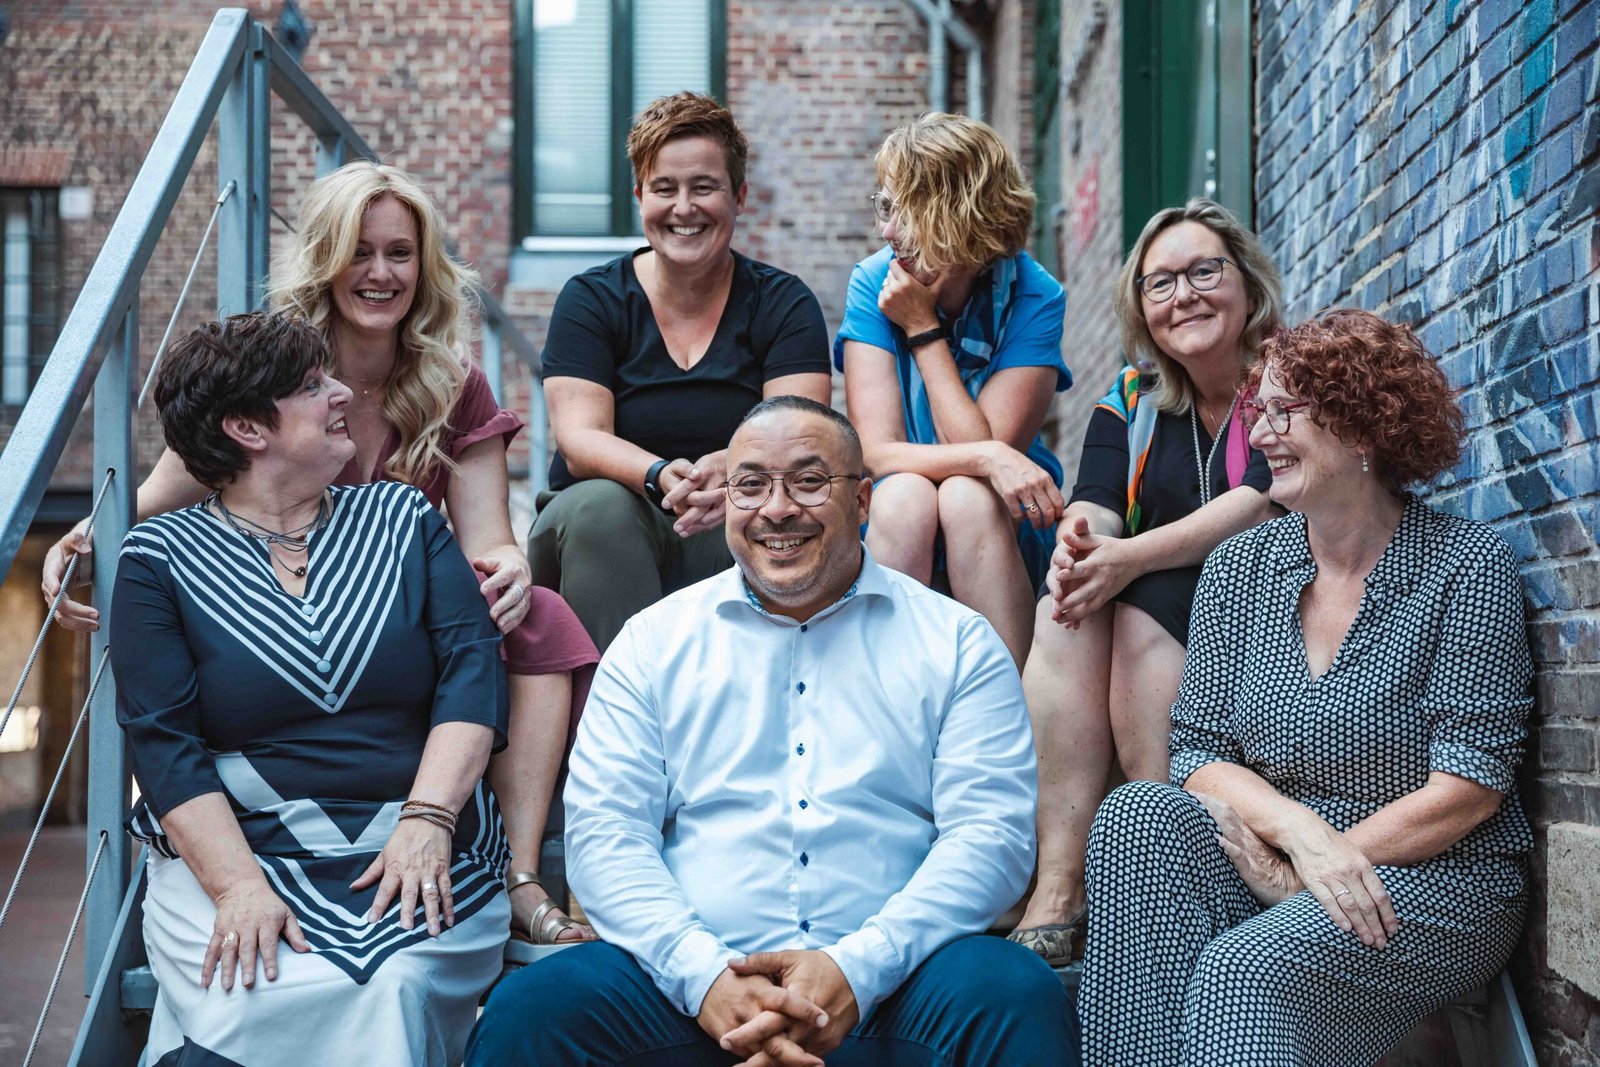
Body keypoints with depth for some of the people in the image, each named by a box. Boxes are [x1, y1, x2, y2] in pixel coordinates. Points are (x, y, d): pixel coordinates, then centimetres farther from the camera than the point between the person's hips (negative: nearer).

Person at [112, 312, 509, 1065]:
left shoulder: (404, 520, 13)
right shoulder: (159, 558, 6)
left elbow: (471, 670, 2)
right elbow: (163, 741, -3)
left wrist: (427, 820, -14)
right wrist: (237, 886, -17)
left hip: (413, 843, 2)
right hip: (230, 849, -1)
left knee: (394, 992, -27)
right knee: (255, 1004, -29)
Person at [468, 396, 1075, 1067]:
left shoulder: (955, 642, 10)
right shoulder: (654, 641, 14)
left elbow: (991, 833, 0)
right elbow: (604, 831, 4)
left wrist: (856, 969, -15)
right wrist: (706, 974, -14)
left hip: (890, 985, 0)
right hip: (692, 980, 1)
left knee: (1017, 995, -30)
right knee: (527, 1008, -25)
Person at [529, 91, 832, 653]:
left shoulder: (784, 304, 4)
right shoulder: (590, 300, 3)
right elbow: (579, 439, -10)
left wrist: (731, 471, -35)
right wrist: (661, 476, -33)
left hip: (735, 532, 0)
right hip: (599, 541, 0)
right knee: (597, 504, -33)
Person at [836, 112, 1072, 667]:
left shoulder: (1034, 298, -12)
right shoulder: (873, 284, -8)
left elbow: (984, 449, -19)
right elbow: (878, 453, -17)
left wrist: (923, 329, -19)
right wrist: (989, 456, -33)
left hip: (1003, 521, -1)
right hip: (895, 519, 1)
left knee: (966, 497, -32)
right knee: (905, 495, -31)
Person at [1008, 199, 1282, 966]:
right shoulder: (1132, 399, 14)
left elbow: (1265, 501, -18)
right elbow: (1094, 506, -1)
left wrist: (1132, 558, -28)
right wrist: (1079, 543, -27)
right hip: (1153, 609, 4)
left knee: (1144, 613, -30)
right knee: (1065, 611, -24)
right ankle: (1057, 889, -33)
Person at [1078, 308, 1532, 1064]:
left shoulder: (1466, 567, -6)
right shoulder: (1240, 568, 7)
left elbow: (1470, 785, -10)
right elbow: (1199, 752, 3)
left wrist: (1314, 866, -14)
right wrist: (1297, 828, -18)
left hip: (1436, 880, -4)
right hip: (1275, 867, 5)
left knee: (1245, 969, -33)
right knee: (1138, 814, -26)